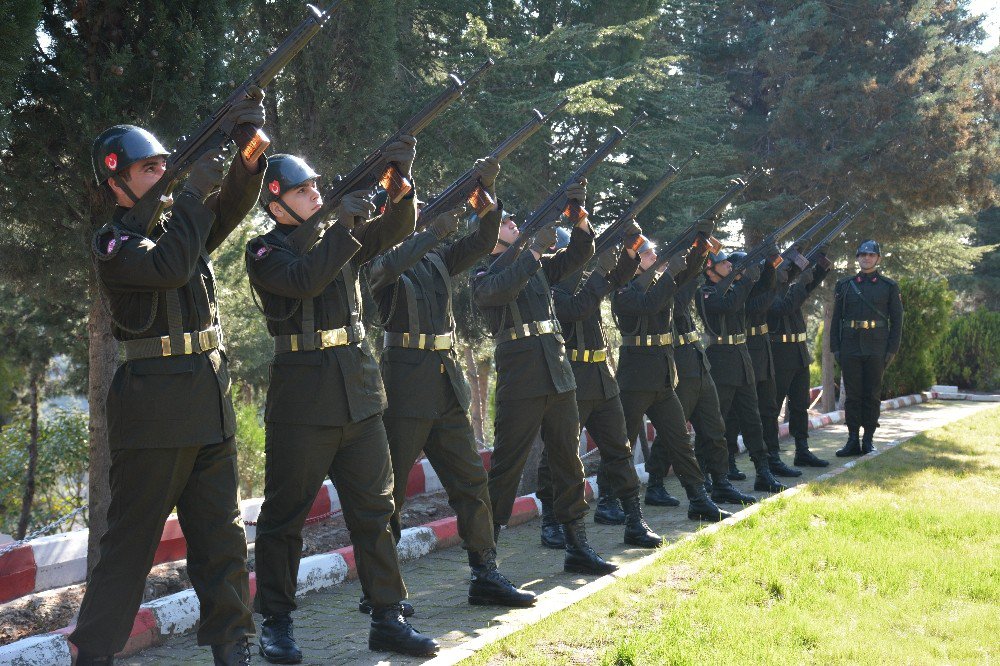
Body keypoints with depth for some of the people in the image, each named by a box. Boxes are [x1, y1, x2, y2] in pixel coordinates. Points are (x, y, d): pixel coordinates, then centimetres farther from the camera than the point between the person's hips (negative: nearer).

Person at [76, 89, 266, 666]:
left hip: (211, 401, 7)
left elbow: (233, 203, 6)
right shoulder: (114, 242, -4)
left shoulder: (180, 226, 17)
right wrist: (194, 191, -15)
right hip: (155, 408, -7)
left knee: (222, 533, 9)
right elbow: (168, 267, -22)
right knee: (131, 537, -2)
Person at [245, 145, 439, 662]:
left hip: (359, 390, 6)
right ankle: (276, 625, 15)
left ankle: (387, 619, 16)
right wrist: (343, 226, -19)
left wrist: (399, 180, -9)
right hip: (302, 396, -5)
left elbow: (396, 229, 7)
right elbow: (304, 280, -21)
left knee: (374, 509, 8)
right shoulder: (266, 252, -3)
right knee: (284, 515, 3)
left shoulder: (340, 239, 14)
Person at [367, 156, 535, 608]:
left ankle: (485, 576, 14)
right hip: (405, 387, -7)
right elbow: (391, 266, -28)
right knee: (388, 490, 0)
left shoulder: (436, 258, 14)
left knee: (471, 481, 7)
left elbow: (482, 242, 8)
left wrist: (487, 190, -5)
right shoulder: (380, 262, -4)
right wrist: (435, 231, -26)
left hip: (447, 382, 7)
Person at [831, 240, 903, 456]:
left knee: (872, 394, 3)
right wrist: (835, 347, 2)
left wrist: (892, 349, -4)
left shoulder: (889, 286, 5)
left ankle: (868, 440, 10)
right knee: (852, 394, 2)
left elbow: (897, 320, 4)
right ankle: (853, 440, 6)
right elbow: (836, 318, 10)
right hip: (850, 347, 1)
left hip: (876, 348, -1)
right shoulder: (844, 285, 9)